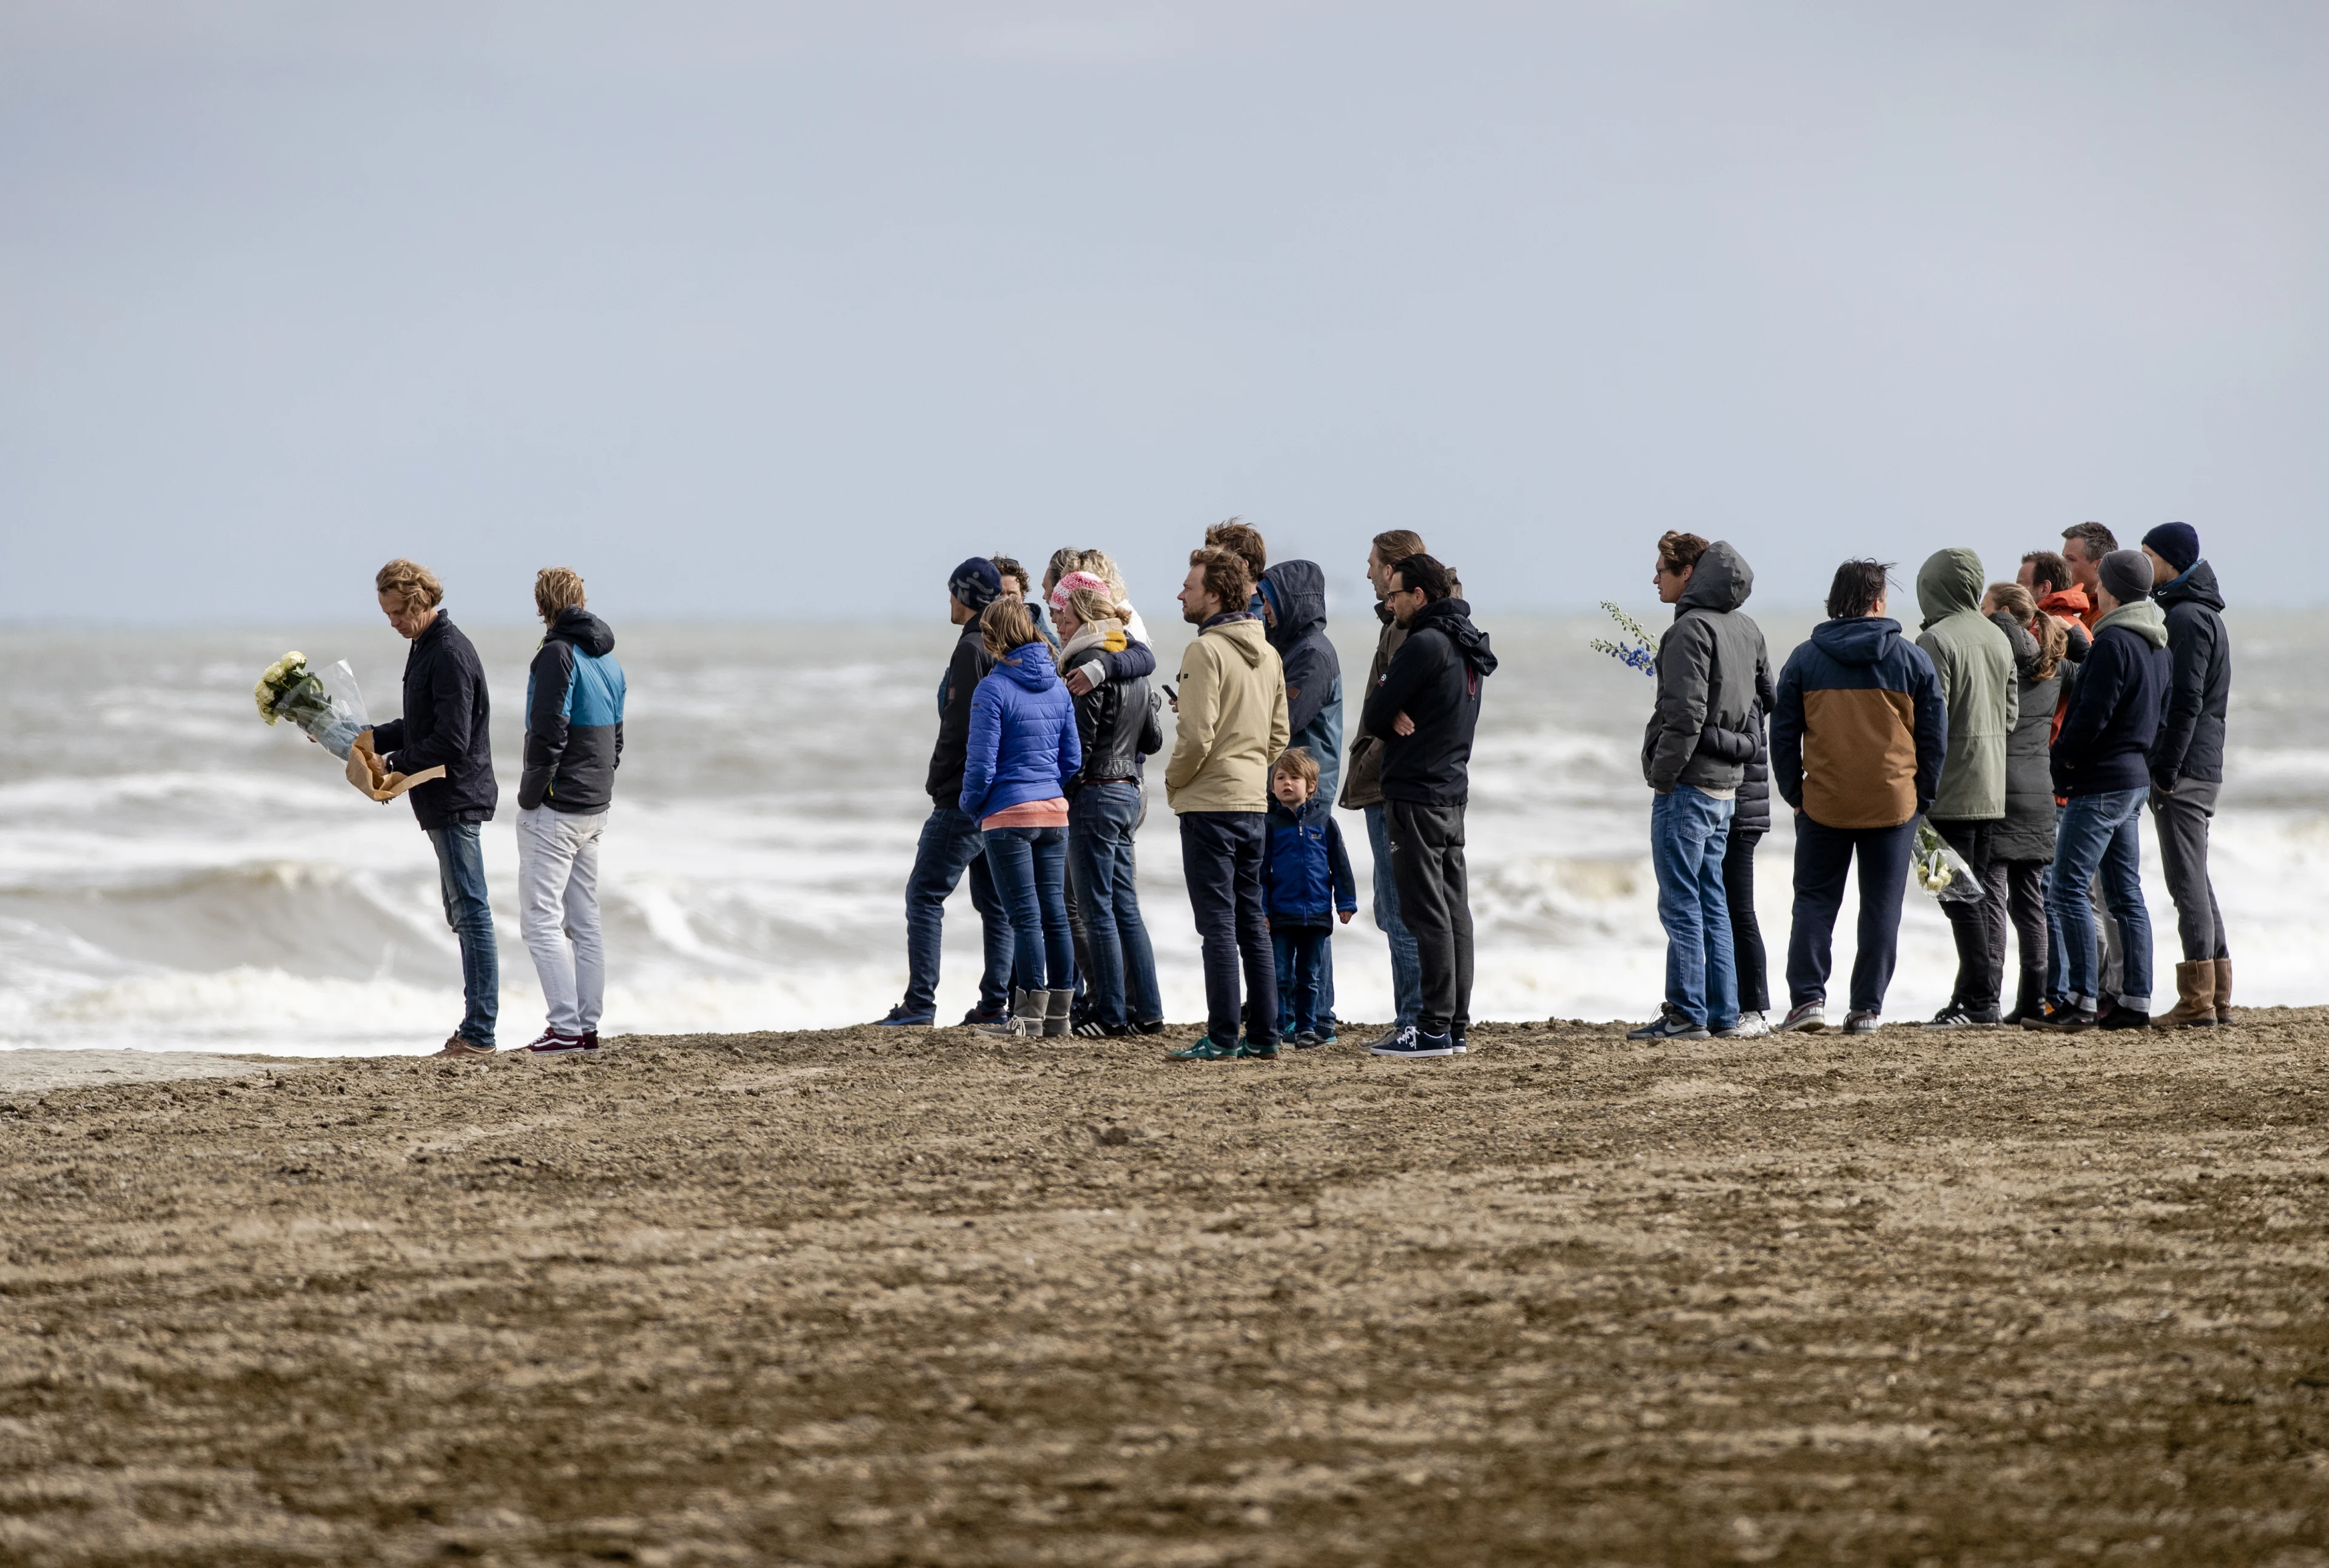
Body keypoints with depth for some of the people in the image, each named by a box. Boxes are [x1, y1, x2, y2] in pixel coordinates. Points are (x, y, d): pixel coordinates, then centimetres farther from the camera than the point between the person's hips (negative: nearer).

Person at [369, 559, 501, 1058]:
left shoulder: (450, 655, -17)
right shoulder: (425, 647, 15)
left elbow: (451, 741, -23)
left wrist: (395, 765, -13)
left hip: (456, 800, -11)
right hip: (444, 803, 11)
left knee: (471, 912, -8)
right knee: (464, 914, 12)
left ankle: (479, 1035, -7)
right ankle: (476, 1030, 15)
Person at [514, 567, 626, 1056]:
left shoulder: (559, 655, -14)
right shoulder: (609, 661, 14)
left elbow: (549, 733, -20)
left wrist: (530, 794, -11)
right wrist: (600, 786, 19)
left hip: (555, 808, -9)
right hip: (595, 809, 9)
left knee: (541, 919, -8)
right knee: (584, 921, 11)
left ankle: (566, 1027, -14)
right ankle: (588, 1027, 11)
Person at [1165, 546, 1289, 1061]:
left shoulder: (1206, 651, -14)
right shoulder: (1267, 653, 12)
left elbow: (1197, 735, -18)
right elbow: (1278, 735, 16)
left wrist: (1173, 781, -3)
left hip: (1210, 804, -8)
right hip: (1255, 801, 8)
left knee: (1218, 924, -6)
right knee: (1252, 923, 12)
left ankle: (1222, 1038, -6)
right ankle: (1263, 1034, 12)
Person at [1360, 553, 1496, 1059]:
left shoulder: (1425, 645, -16)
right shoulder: (1468, 647, 15)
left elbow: (1373, 718, -13)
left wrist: (1393, 722, 6)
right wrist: (1401, 718, -4)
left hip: (1416, 796, -10)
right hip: (1453, 790, 10)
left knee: (1427, 912, -8)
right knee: (1453, 909, 10)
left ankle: (1434, 1029, -9)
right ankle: (1456, 1025, 13)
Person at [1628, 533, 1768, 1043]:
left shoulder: (1691, 629, -15)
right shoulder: (1747, 630, 12)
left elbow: (1686, 715, -21)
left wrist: (1662, 775, -14)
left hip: (1688, 788, -9)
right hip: (1727, 788, 9)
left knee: (1681, 905, -5)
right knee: (1711, 903, 13)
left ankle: (1686, 1014, -6)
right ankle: (1721, 1013, 14)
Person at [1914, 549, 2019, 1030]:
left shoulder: (1936, 641, -12)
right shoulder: (1999, 639, 11)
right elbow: (2011, 714, 14)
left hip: (1953, 791, -7)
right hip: (1996, 790, 7)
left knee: (1962, 899, -5)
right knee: (1989, 895, 8)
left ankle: (1977, 1003, -8)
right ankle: (1982, 999, 10)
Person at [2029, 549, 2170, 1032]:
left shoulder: (2114, 643, -17)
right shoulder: (2155, 645, 13)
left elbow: (2092, 716, -20)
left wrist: (2060, 760, -8)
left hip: (2100, 783, -10)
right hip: (2136, 776, 10)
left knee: (2068, 889, -9)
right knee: (2125, 893, 12)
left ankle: (2081, 1001, -13)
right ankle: (2136, 1001, 11)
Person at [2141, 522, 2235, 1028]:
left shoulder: (2187, 617, -13)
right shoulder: (2202, 614, 19)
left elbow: (2186, 702, -19)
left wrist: (2166, 770, -20)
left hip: (2182, 771, -10)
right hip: (2203, 768, 10)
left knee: (2187, 882, -9)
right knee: (2196, 881, 13)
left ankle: (2197, 1000, -10)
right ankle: (2217, 997, 15)